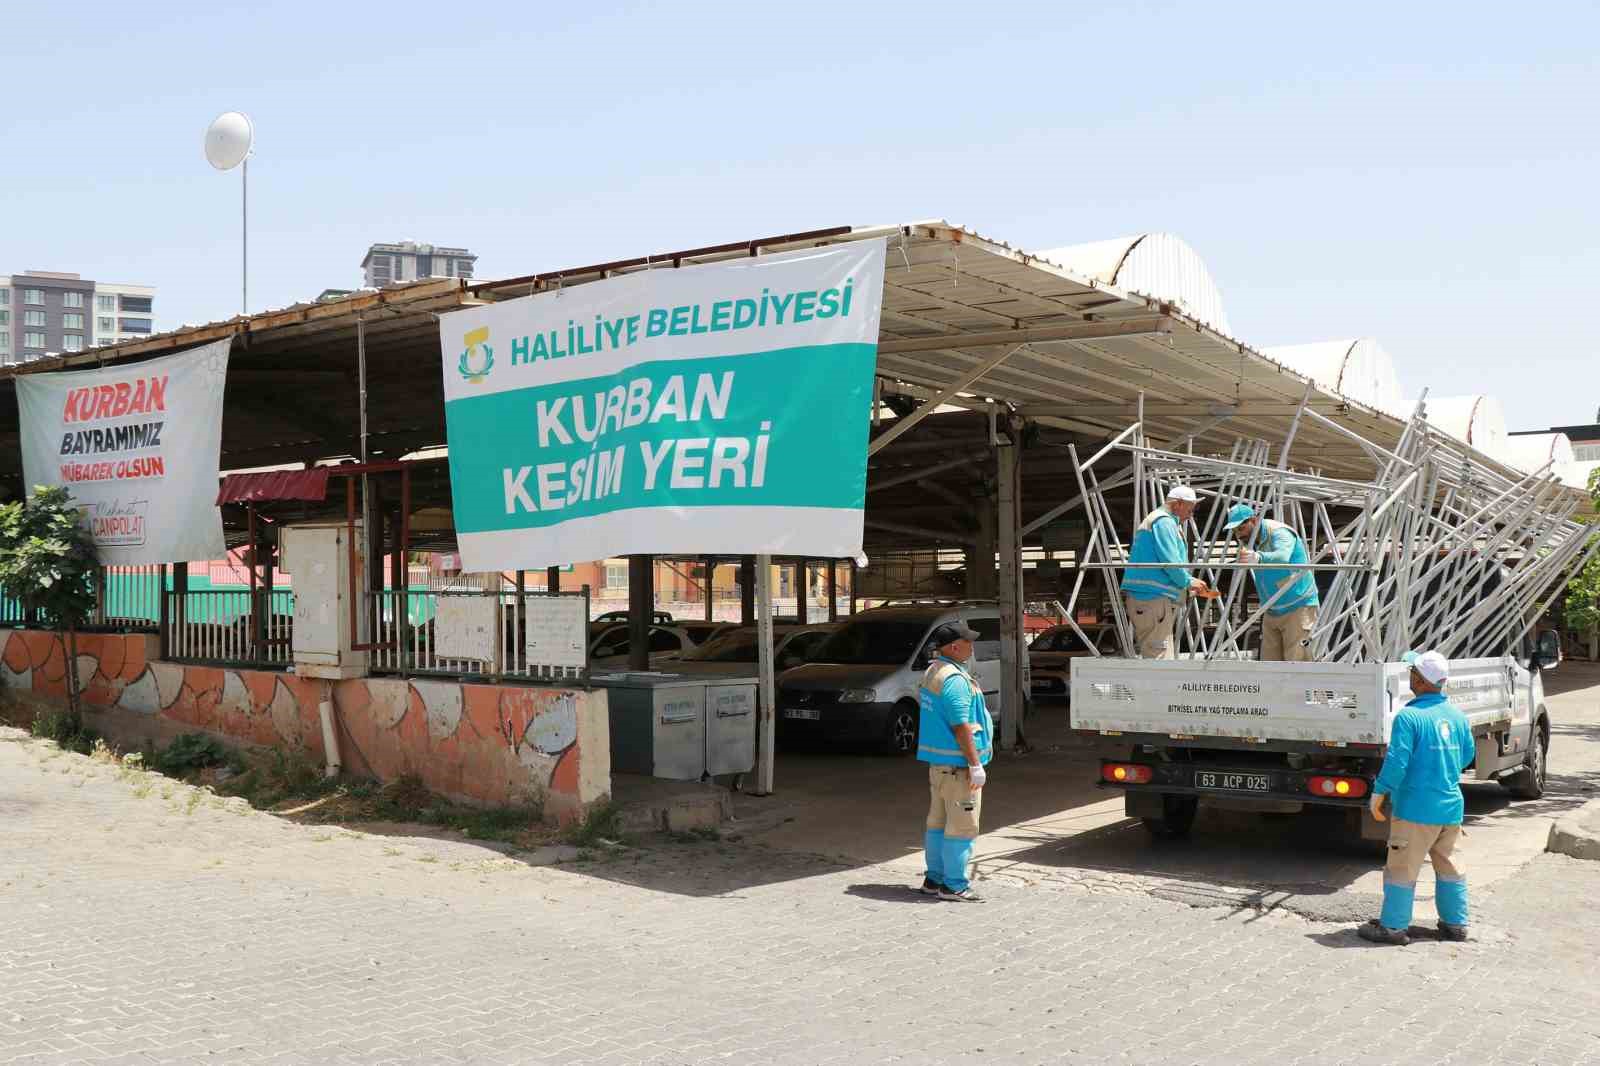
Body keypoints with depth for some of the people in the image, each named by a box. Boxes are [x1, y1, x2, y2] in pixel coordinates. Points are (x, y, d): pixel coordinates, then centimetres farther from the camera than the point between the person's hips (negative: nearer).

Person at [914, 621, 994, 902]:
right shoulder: (954, 679, -20)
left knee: (938, 822, 14)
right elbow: (961, 727, -23)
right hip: (957, 763, -10)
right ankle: (953, 885, -1)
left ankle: (934, 879, 21)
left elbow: (920, 699, 28)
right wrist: (975, 765, -20)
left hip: (938, 762, 11)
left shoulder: (932, 672, 13)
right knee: (962, 826, -5)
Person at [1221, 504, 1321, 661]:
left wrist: (1258, 557, -62)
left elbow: (1282, 557, -44)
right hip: (1272, 611, 8)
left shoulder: (1279, 533, -19)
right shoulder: (1250, 540, 5)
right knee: (1269, 665, 4)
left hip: (1298, 607, -8)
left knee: (1296, 662, -12)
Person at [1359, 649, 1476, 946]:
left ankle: (1394, 926, 7)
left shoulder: (1409, 716, -16)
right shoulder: (1457, 716, 5)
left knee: (1402, 868, 2)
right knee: (1449, 865, 19)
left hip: (1416, 809, -7)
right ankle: (1455, 923, 26)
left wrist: (1378, 793, -10)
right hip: (1451, 807, 7)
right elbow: (1467, 756, 16)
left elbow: (1397, 761, -19)